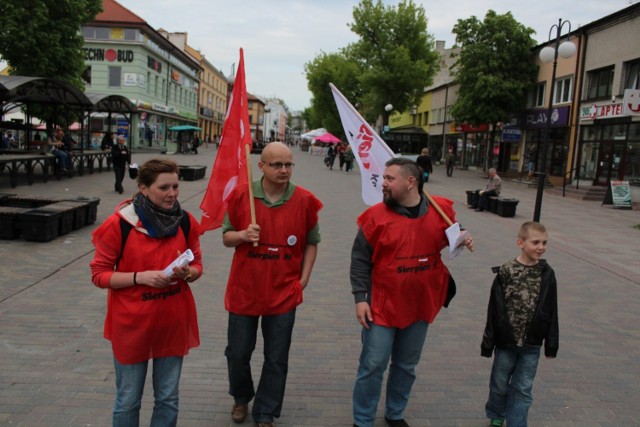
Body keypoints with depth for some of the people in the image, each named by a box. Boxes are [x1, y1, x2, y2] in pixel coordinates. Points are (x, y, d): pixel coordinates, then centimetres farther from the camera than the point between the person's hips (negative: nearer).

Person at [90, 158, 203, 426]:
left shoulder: (186, 222, -4)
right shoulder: (118, 224, -14)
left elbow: (196, 265, 7)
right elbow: (99, 275, -8)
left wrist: (187, 273, -16)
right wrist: (140, 277, -22)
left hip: (173, 321, 3)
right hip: (132, 323, -3)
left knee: (168, 398, 15)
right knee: (128, 400, 13)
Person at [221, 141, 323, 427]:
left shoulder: (305, 200, -7)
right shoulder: (240, 195, -7)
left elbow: (312, 242, 5)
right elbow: (226, 237, 3)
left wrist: (304, 278, -3)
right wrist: (243, 235, -19)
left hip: (284, 292, 0)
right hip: (244, 289, 1)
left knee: (276, 358, 10)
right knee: (238, 352, 16)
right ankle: (241, 398, 44)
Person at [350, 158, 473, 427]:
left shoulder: (441, 210, -5)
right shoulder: (376, 216, -12)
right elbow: (360, 260, -8)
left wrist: (463, 240, -7)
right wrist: (360, 298, -13)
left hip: (420, 305, 3)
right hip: (382, 305, -3)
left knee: (406, 365, 18)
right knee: (373, 365, 3)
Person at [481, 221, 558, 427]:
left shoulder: (547, 274, -4)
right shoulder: (506, 271, -12)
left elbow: (551, 311, 2)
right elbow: (495, 309, -9)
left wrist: (551, 344, 4)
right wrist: (488, 341, -6)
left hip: (531, 344, 1)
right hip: (506, 341, -1)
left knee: (523, 389, 9)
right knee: (499, 384, 16)